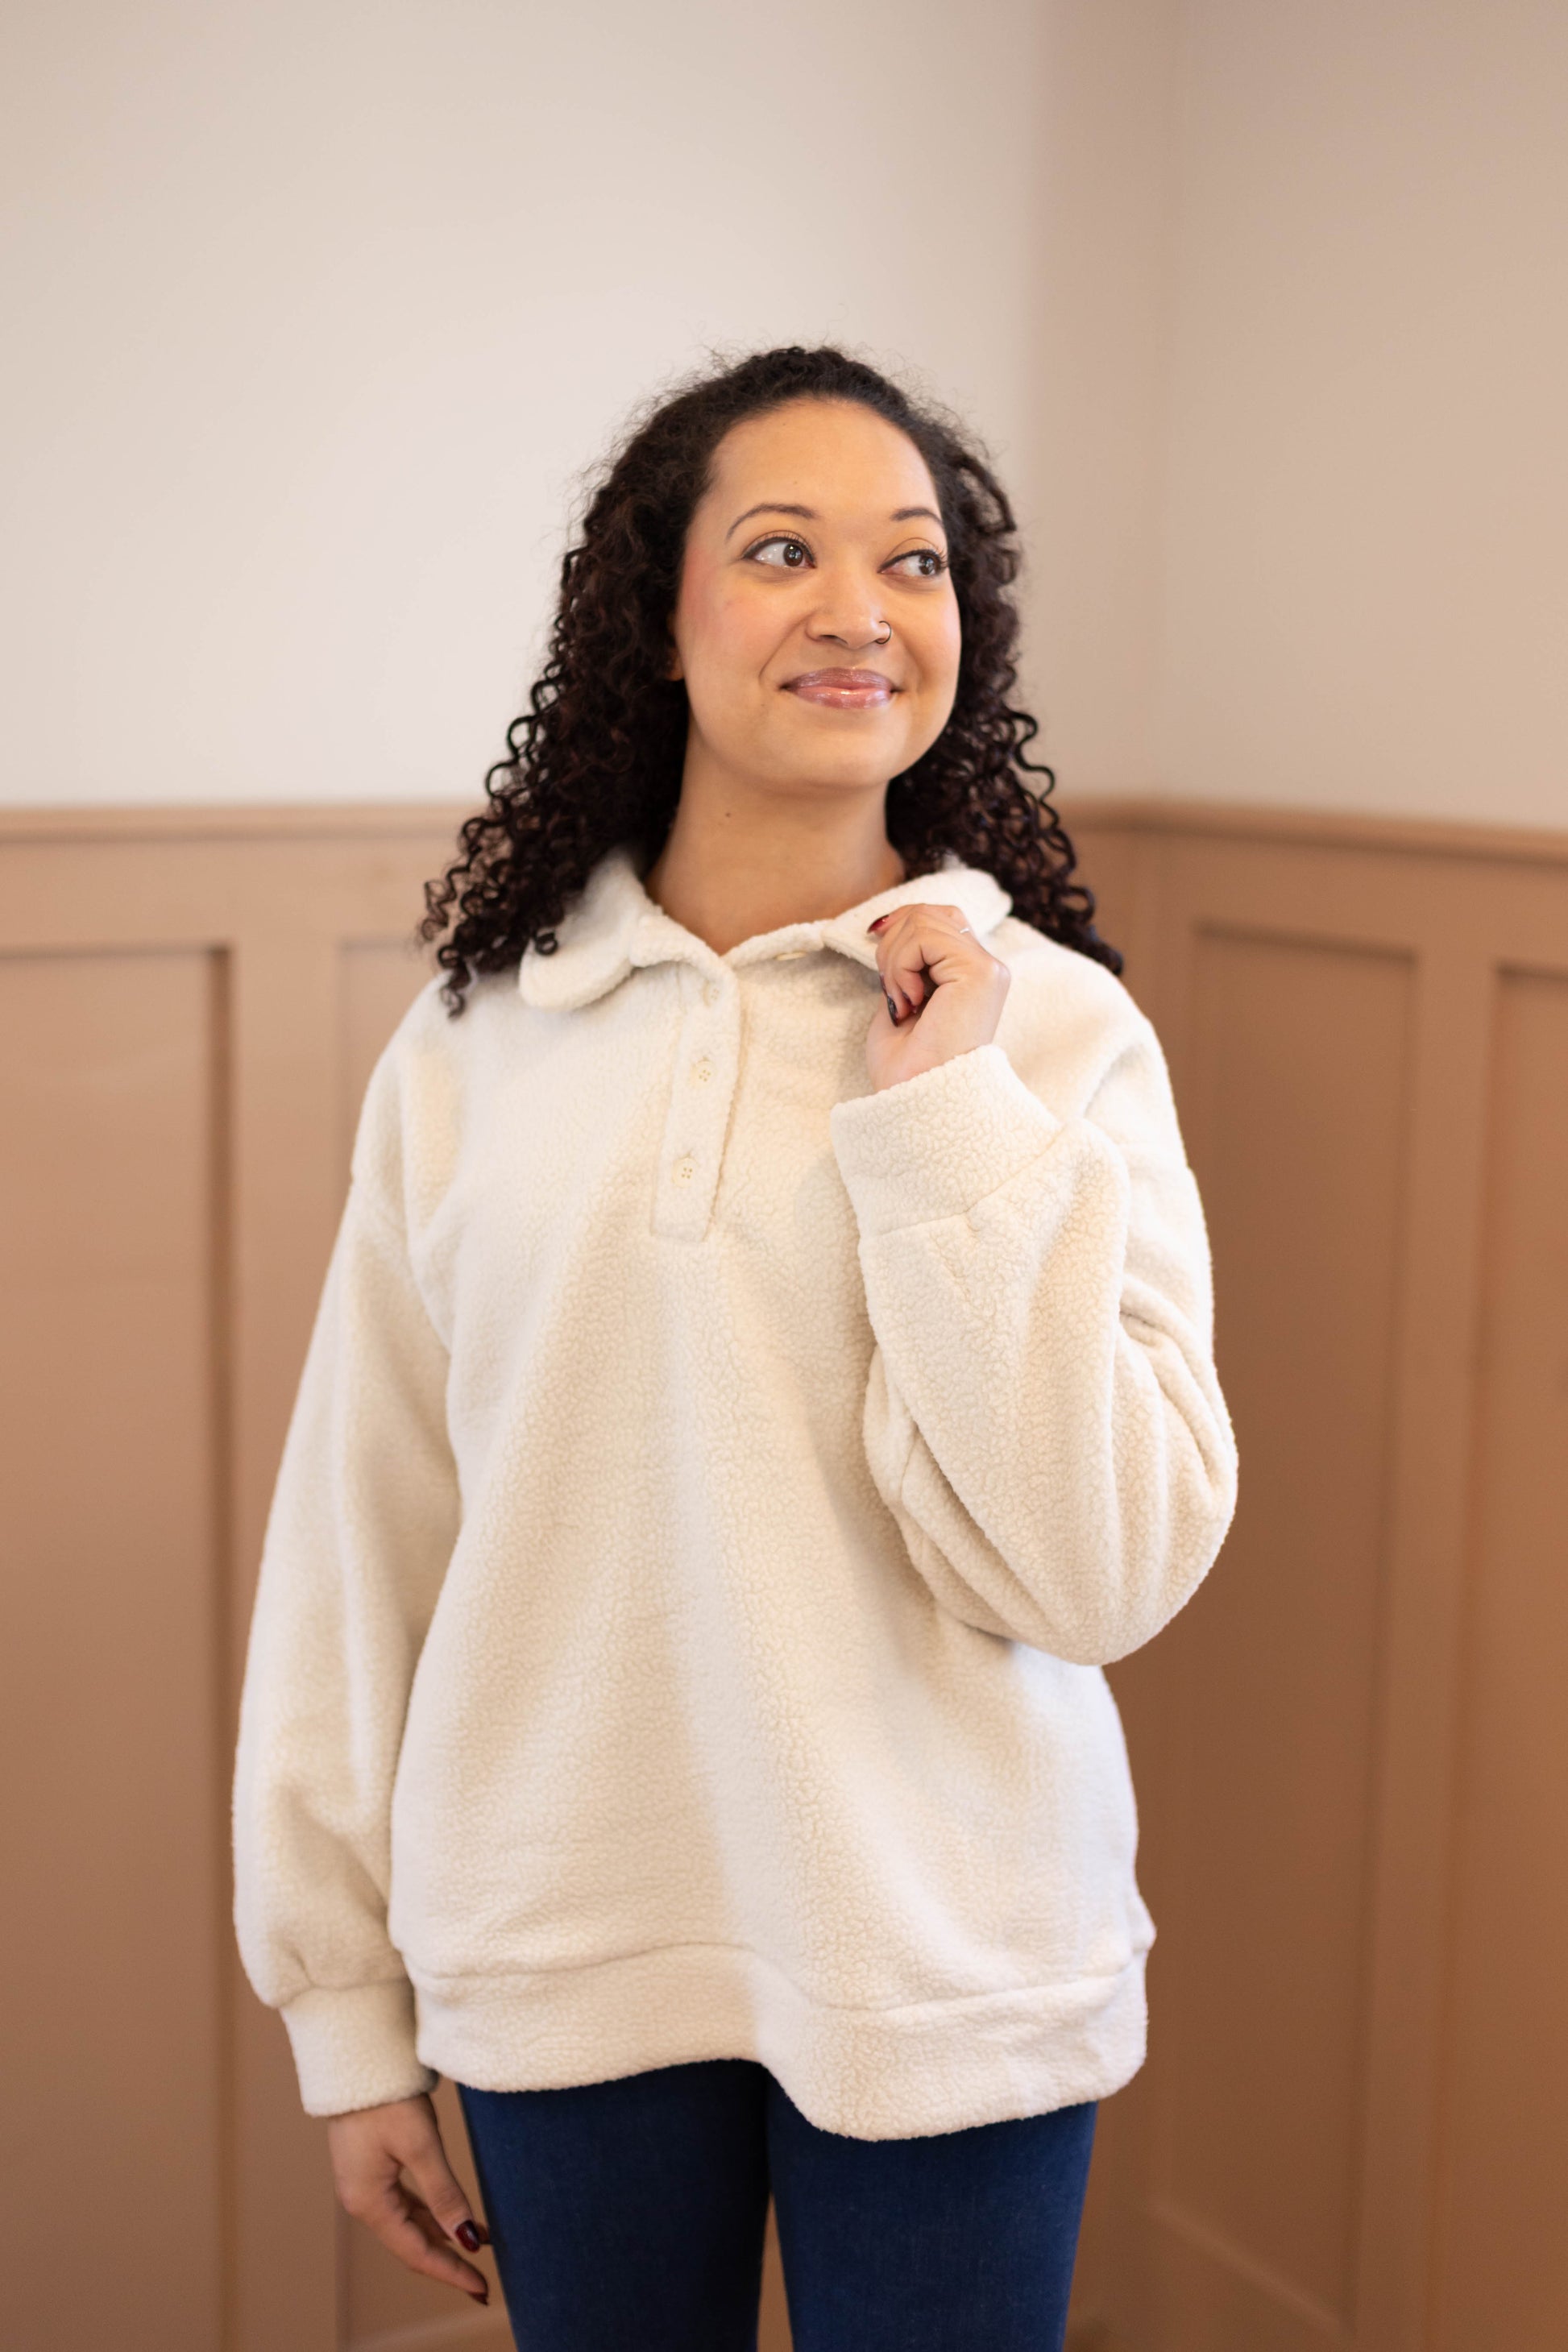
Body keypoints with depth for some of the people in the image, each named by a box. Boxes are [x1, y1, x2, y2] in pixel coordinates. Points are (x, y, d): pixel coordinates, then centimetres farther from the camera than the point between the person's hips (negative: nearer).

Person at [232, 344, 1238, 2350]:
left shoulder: (1057, 1030, -7)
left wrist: (951, 1121, -19)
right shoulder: (479, 1037, -3)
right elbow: (360, 1530, 1)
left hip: (944, 1978, -1)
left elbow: (1097, 1572, -14)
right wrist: (347, 2005, 5)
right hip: (562, 1960, 2)